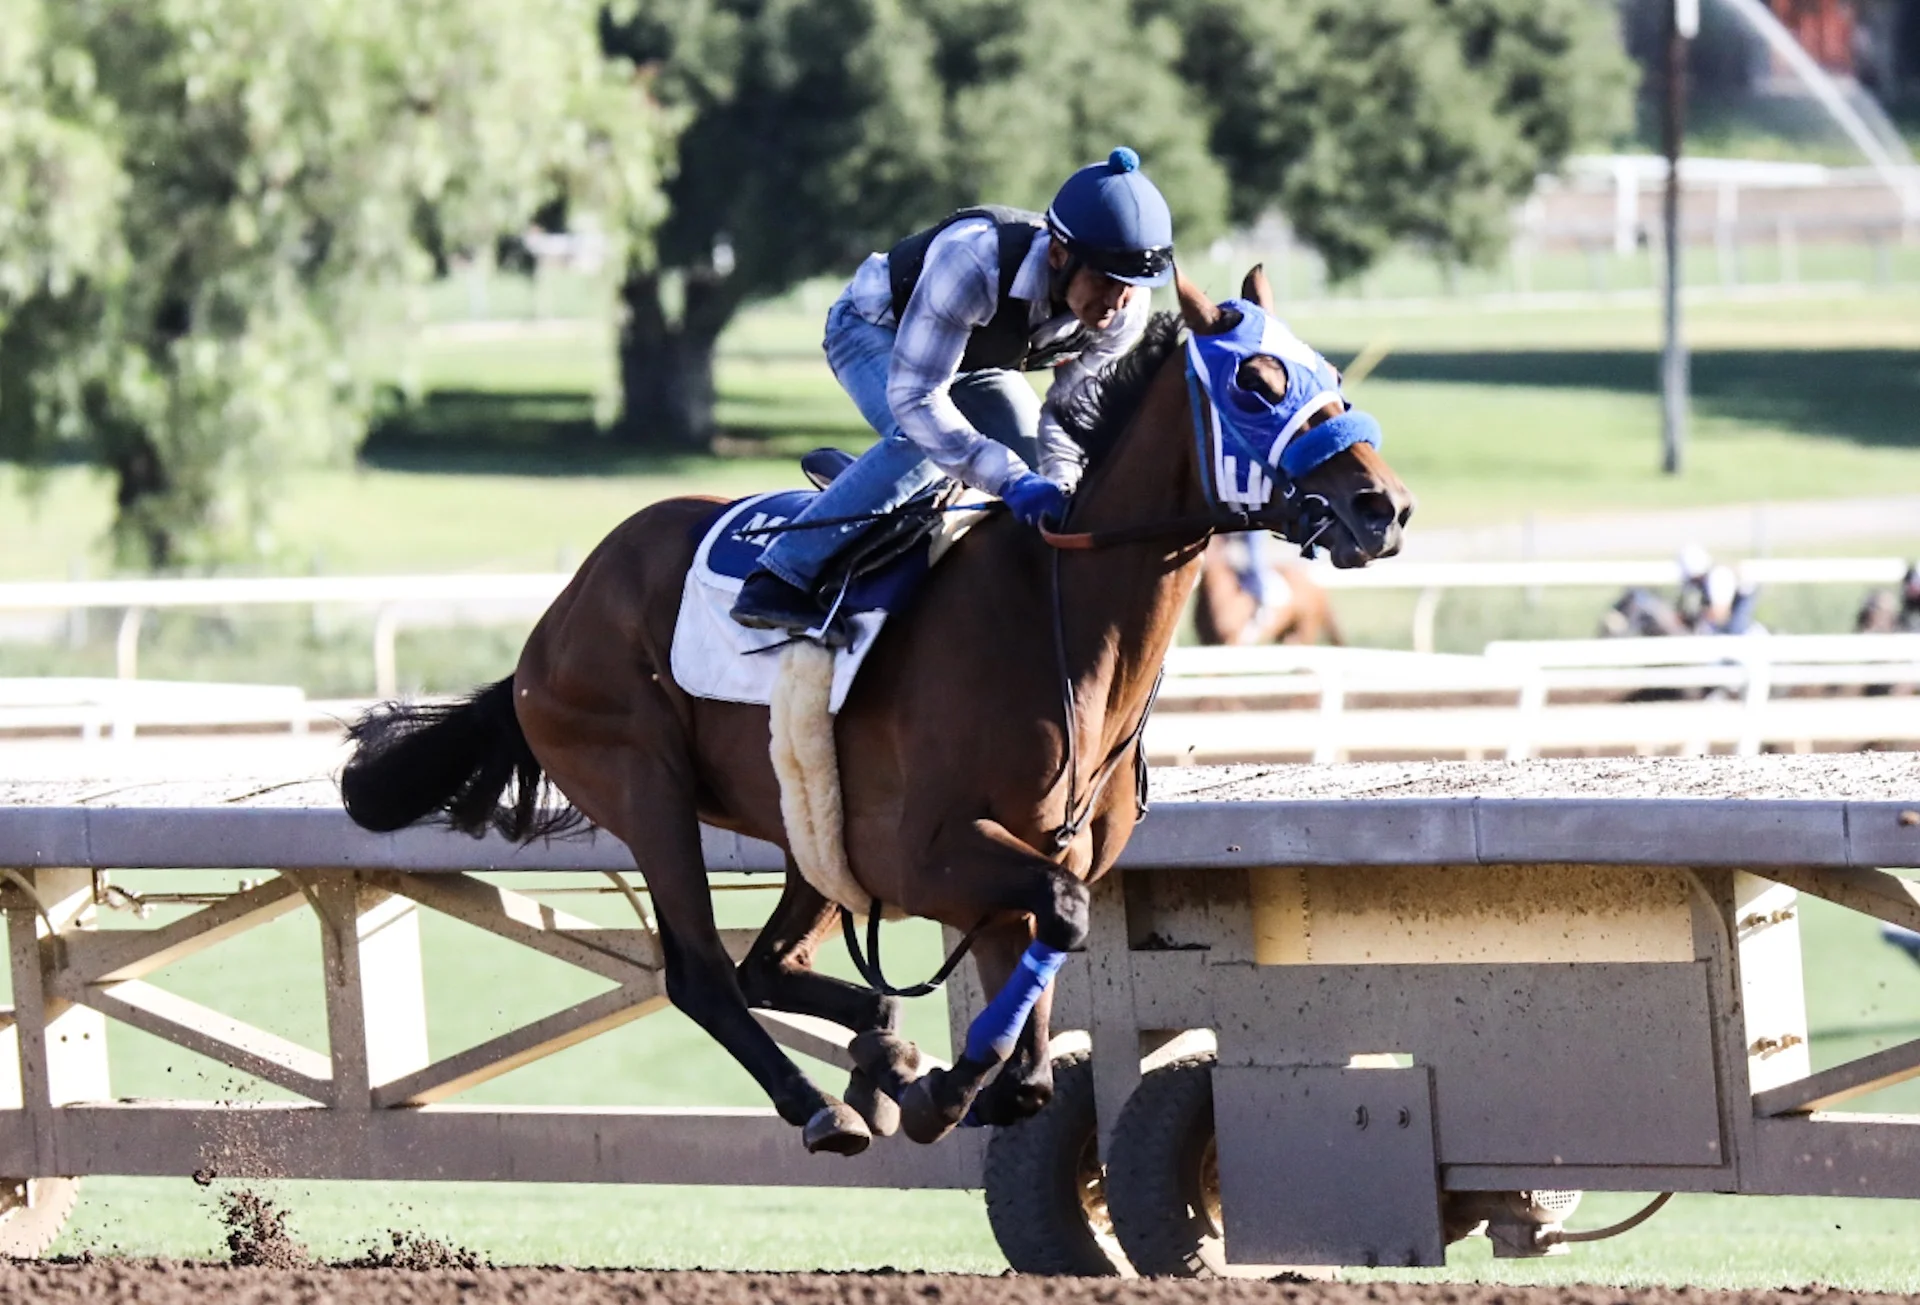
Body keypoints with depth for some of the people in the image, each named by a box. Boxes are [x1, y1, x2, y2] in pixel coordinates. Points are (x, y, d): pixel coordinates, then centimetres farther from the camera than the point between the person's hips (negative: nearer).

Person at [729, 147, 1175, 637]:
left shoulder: (1125, 311, -27)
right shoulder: (972, 261, -45)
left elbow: (1070, 410, -10)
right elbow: (914, 395, -44)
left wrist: (1062, 482, -29)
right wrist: (1010, 478, -52)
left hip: (979, 361, 6)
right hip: (876, 331, -6)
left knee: (1043, 478, -10)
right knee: (921, 441, -33)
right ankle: (778, 583, -29)